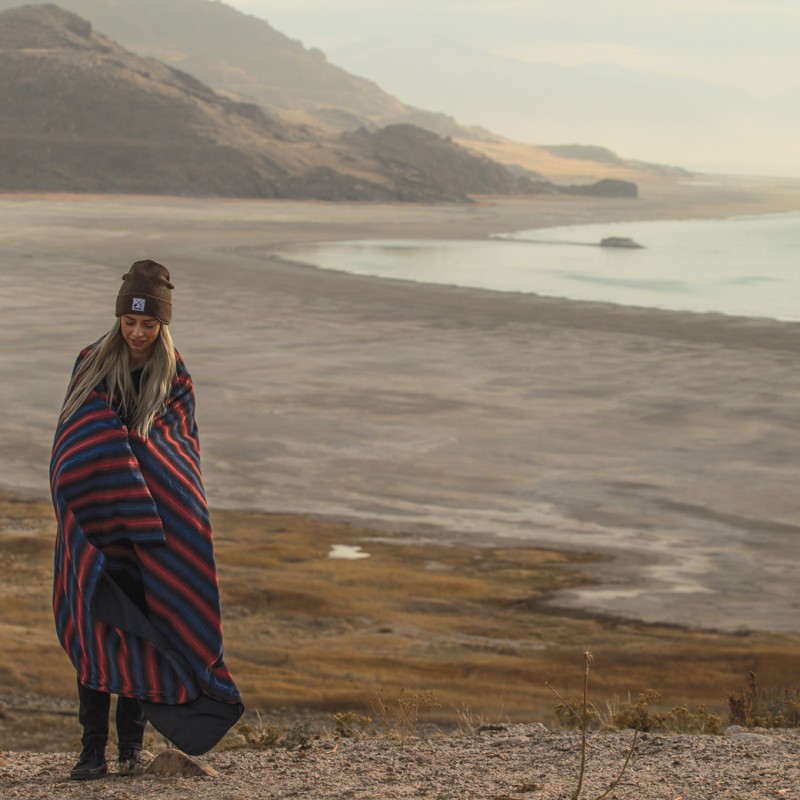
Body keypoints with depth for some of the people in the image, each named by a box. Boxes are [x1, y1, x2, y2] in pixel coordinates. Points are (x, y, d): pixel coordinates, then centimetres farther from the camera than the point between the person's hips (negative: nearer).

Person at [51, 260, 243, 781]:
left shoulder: (176, 378, 5)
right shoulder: (92, 366, 6)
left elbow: (183, 451, 3)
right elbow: (73, 442, 3)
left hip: (153, 525, 0)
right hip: (96, 521, 0)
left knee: (144, 627, -1)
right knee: (95, 625, -6)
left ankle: (132, 744, 7)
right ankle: (94, 748, -5)